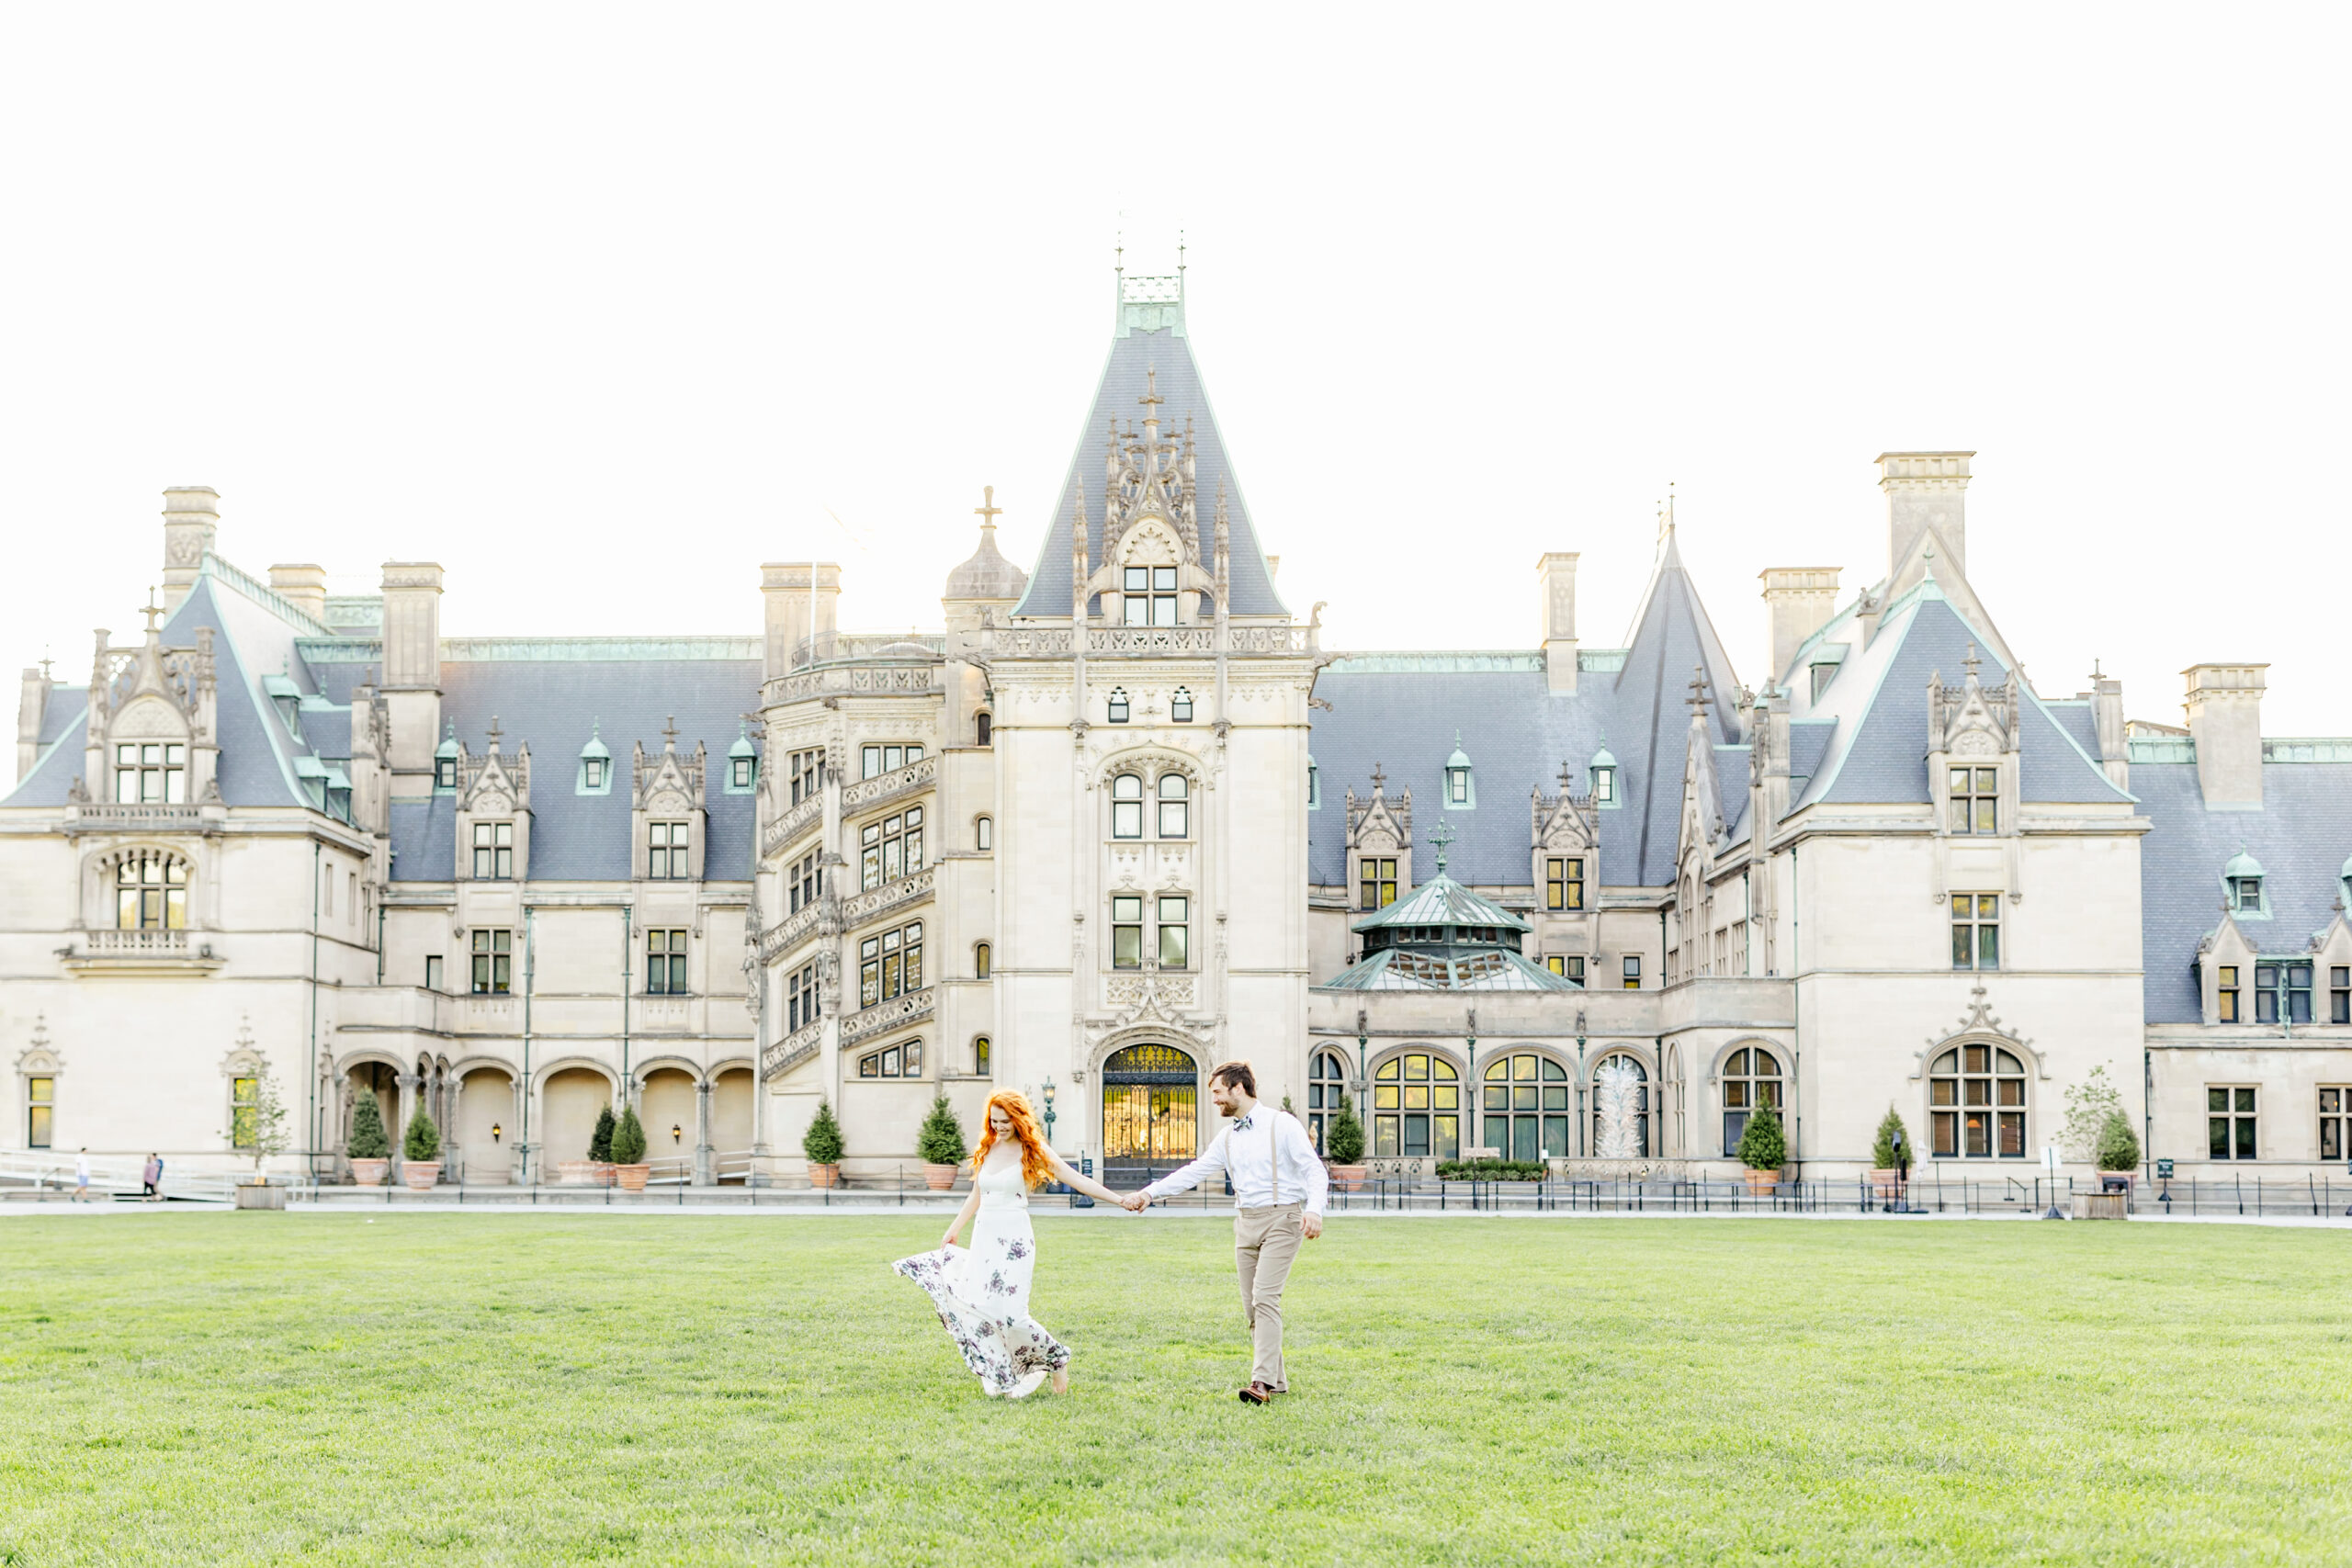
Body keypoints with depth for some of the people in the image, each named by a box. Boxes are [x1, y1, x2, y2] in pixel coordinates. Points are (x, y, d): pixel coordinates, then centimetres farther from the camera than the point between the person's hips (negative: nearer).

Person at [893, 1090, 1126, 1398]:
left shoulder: (1031, 1151, -2)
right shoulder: (986, 1150, 12)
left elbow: (1077, 1180, -5)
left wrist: (1121, 1200, -11)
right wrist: (952, 1232, 28)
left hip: (1014, 1239, -6)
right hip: (983, 1237, 6)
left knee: (1009, 1313, -15)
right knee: (976, 1308, -4)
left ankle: (1056, 1359, 8)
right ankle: (1001, 1379, 5)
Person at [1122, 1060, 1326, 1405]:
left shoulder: (1282, 1125, -6)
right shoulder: (1227, 1137, 14)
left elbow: (1315, 1171, -9)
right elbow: (1194, 1171, 13)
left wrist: (1314, 1209, -26)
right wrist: (1148, 1193, 6)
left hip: (1281, 1218, -7)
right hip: (1246, 1221, 7)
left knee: (1264, 1297, -18)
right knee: (1252, 1307, 5)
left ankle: (1262, 1382, -24)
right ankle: (1276, 1380, 13)